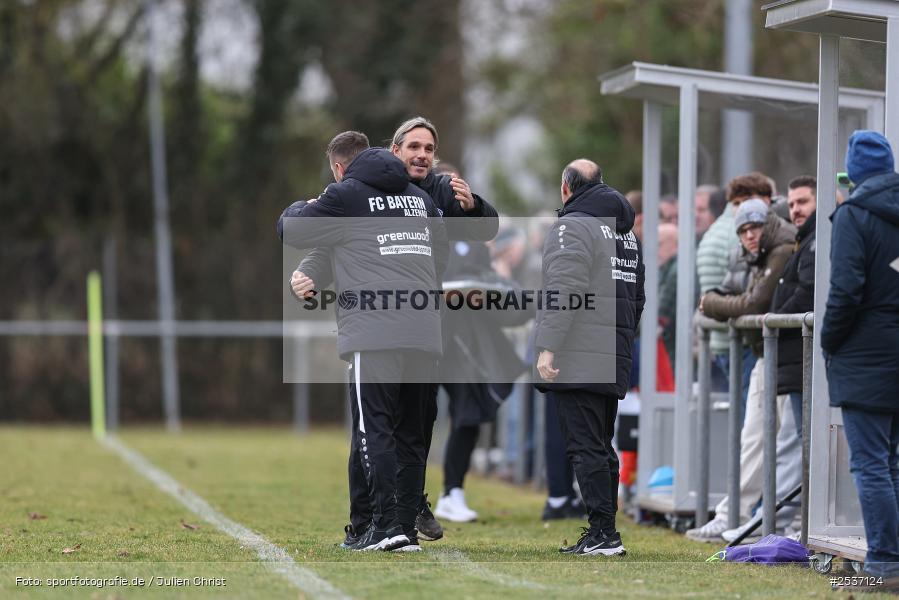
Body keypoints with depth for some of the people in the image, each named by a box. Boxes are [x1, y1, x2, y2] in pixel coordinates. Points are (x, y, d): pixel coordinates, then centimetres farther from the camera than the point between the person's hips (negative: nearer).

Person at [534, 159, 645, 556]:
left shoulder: (572, 226, -7)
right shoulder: (626, 231, 22)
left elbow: (564, 291, -18)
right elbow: (637, 296, 27)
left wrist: (547, 347, -21)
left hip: (577, 360, -9)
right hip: (614, 361, 9)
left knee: (585, 447, -10)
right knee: (601, 447, 13)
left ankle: (603, 533, -15)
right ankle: (603, 534, 14)